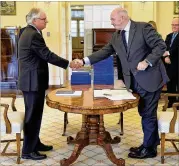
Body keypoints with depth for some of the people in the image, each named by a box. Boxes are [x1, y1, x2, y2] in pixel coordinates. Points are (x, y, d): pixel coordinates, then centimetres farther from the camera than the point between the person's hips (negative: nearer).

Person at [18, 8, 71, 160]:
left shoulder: (28, 32, 15)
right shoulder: (33, 35, -19)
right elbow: (47, 55, -21)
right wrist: (68, 64, -14)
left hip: (31, 81, 10)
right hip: (33, 82, -10)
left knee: (34, 115, 17)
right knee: (33, 116, -2)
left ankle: (35, 143, 29)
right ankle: (28, 150, 8)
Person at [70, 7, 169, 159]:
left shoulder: (143, 28, -11)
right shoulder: (116, 37, 9)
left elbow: (161, 45, -13)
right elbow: (104, 52, 6)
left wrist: (147, 62, -24)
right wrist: (83, 61, -3)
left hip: (150, 78, -7)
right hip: (135, 81, 7)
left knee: (148, 114, 2)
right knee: (145, 113, 17)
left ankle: (149, 148, 17)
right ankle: (151, 143, 33)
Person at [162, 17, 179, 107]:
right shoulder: (169, 36, 16)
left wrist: (169, 52, -32)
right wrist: (166, 57, -12)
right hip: (169, 64, 6)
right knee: (170, 83, 12)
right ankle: (171, 101, 23)